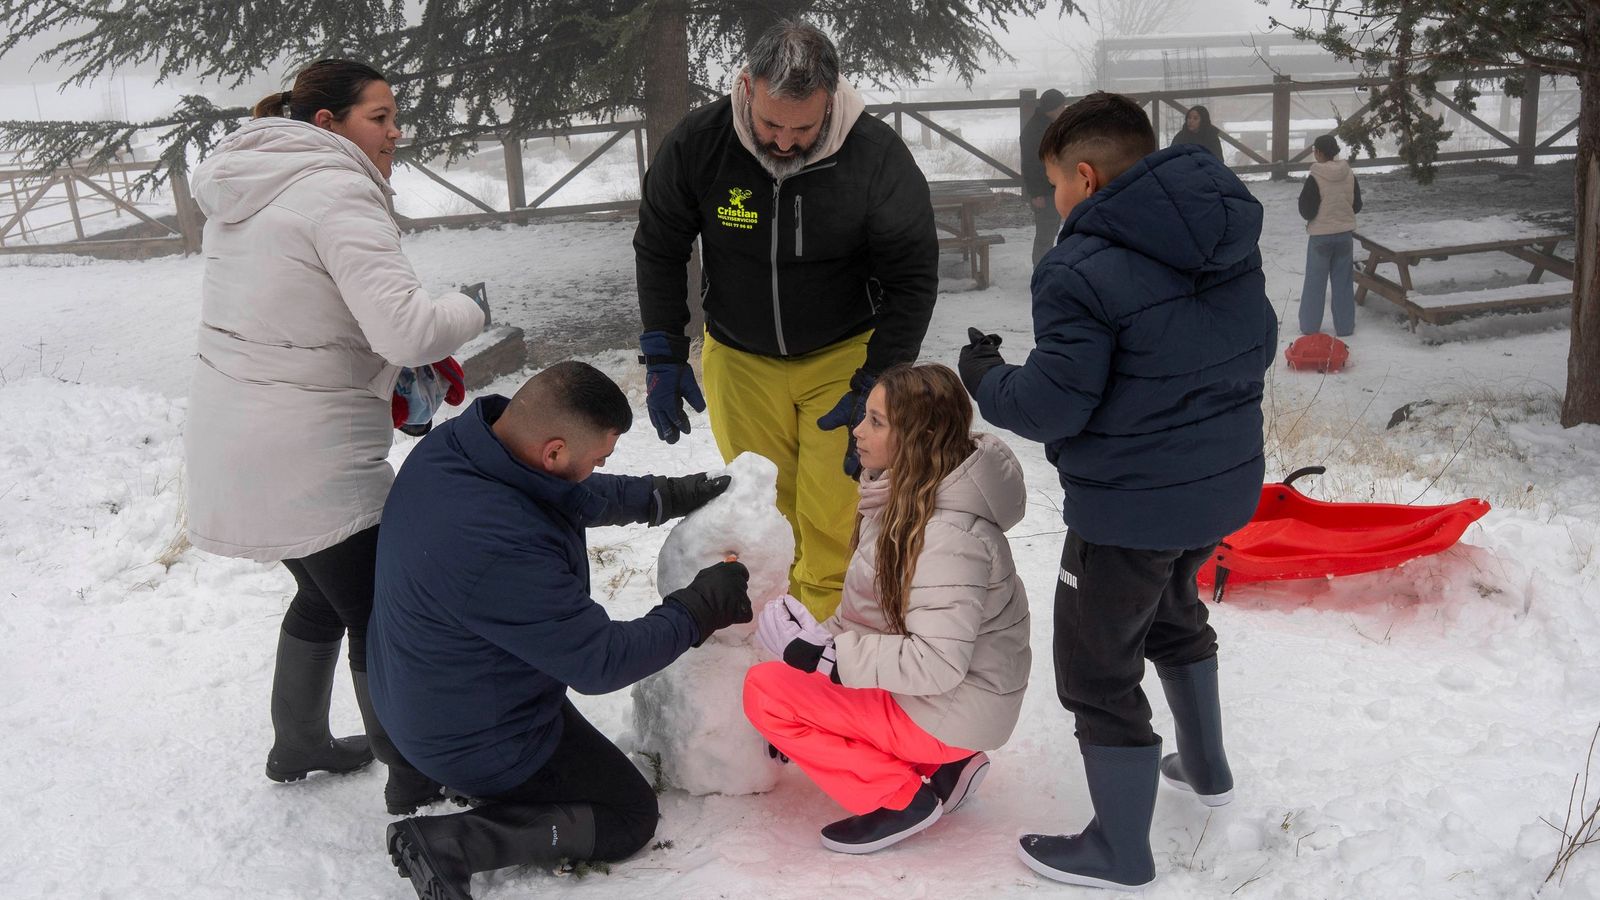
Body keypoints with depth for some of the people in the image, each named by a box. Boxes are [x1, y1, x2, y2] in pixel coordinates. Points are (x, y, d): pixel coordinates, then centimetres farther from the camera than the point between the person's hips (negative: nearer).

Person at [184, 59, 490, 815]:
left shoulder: (244, 193, 12)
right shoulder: (338, 193, -17)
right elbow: (407, 330, -27)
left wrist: (393, 376, 10)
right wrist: (470, 311, -6)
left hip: (229, 441, 10)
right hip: (312, 461, -9)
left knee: (326, 591, 27)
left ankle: (298, 746, 42)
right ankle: (414, 783, 17)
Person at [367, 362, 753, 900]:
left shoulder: (449, 445, -14)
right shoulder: (502, 549, -40)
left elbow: (572, 495, 8)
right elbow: (600, 663, -26)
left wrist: (661, 497, 5)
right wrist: (700, 609, -16)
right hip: (478, 743, -9)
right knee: (630, 816, 8)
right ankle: (447, 843, -6)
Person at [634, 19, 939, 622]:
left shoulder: (878, 156, -22)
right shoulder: (697, 143, -17)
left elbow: (912, 279, -12)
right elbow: (658, 249, -2)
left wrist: (876, 387, -16)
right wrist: (664, 359, -7)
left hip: (843, 357, -2)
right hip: (739, 358, 2)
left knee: (832, 526, -6)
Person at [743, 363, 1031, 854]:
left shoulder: (947, 537, -27)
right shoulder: (909, 496, 2)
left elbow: (938, 663, -31)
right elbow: (868, 608, 10)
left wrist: (828, 656, -26)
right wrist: (824, 639, -3)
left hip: (953, 708, -10)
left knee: (764, 690, -13)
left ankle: (901, 798, -6)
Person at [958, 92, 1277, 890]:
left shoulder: (1084, 269, -22)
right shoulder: (1231, 239, 4)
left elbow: (1052, 405, -21)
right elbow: (1258, 346, 13)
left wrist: (986, 379, -3)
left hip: (1132, 504, -9)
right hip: (1225, 481, 9)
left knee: (1098, 666, 8)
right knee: (1173, 615, 33)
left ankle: (1120, 850, 21)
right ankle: (1205, 767, 50)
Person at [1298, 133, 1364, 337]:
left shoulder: (1315, 178, -18)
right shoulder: (1349, 175, -4)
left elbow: (1306, 211, -16)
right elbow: (1357, 205, 5)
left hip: (1320, 237, -4)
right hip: (1345, 235, 4)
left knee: (1315, 282, 9)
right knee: (1343, 282, 12)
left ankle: (1309, 326, 16)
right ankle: (1345, 326, 17)